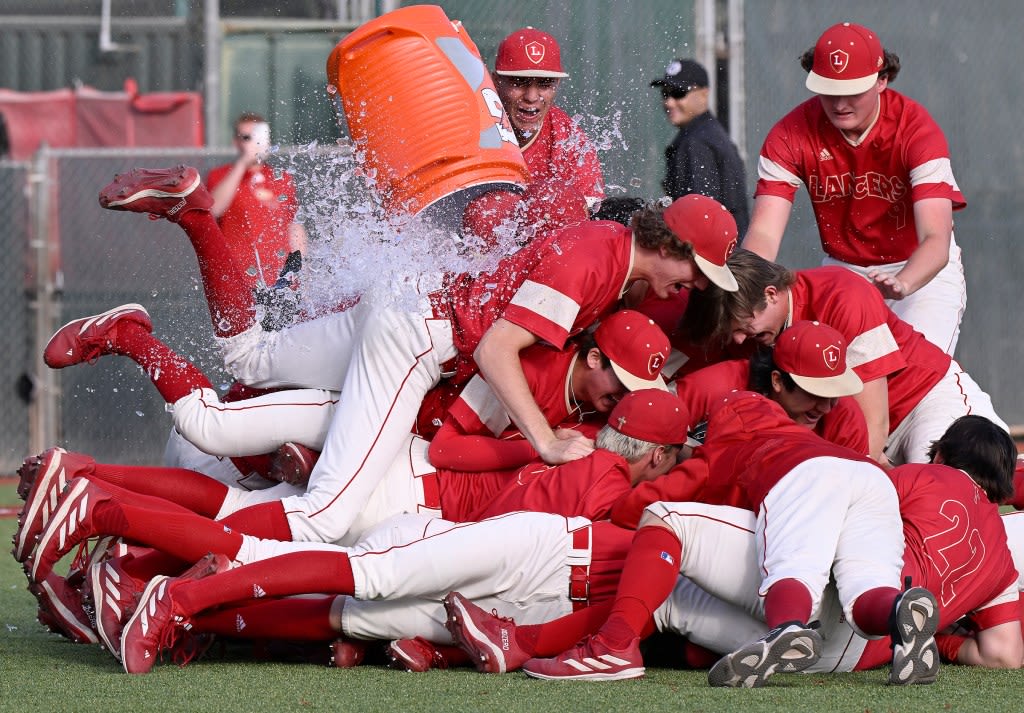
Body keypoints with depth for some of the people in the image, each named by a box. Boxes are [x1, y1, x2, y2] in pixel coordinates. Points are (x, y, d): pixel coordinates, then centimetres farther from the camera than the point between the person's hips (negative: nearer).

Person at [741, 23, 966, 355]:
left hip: (921, 269, -3)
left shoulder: (917, 129, -22)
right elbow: (764, 232, -23)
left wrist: (901, 284, -55)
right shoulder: (791, 136, -15)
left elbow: (935, 239, -33)